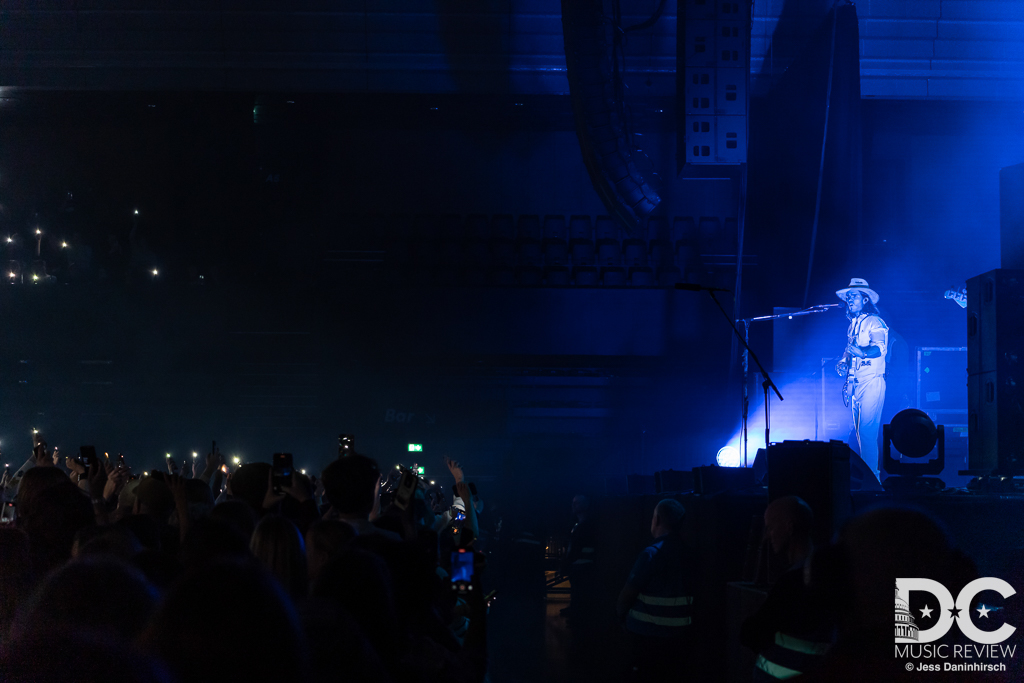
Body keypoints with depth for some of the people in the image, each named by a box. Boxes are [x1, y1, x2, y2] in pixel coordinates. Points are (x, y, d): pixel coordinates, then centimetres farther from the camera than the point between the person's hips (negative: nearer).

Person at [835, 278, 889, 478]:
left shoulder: (875, 322, -8)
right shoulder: (853, 324, 18)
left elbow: (880, 349, -22)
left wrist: (860, 352, -40)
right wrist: (843, 363, 9)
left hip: (872, 382, -8)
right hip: (855, 383, 8)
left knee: (867, 430, -13)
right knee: (859, 429, 8)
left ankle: (871, 474, -10)